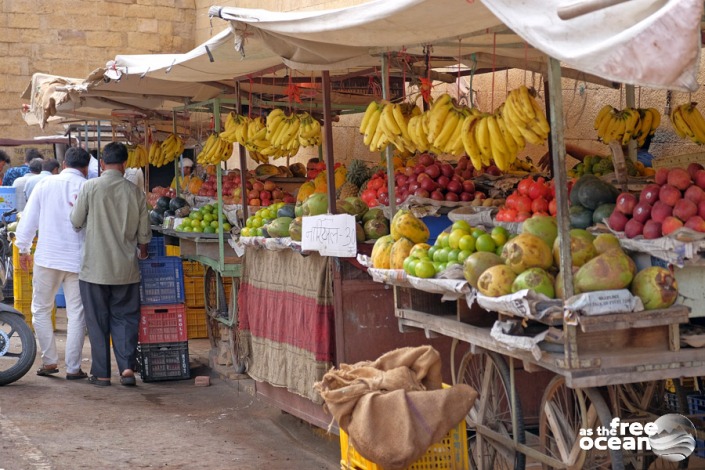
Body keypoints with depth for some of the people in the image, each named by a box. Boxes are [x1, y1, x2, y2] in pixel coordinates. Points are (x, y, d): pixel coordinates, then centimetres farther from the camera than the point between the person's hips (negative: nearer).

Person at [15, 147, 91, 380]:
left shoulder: (45, 184, 3)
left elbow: (29, 218, 5)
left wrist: (23, 248, 16)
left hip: (47, 257, 1)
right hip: (78, 260, -1)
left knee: (41, 310, 15)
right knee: (76, 314, 5)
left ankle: (49, 361, 14)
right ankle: (73, 367, 5)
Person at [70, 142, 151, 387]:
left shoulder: (90, 187, -8)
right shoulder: (135, 192, -2)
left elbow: (76, 222, 0)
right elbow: (144, 233, 4)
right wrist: (141, 252, 24)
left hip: (95, 267, -2)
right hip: (126, 268, 2)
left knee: (98, 321, 7)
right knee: (125, 318, 10)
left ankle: (101, 373, 11)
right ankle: (127, 366, -4)